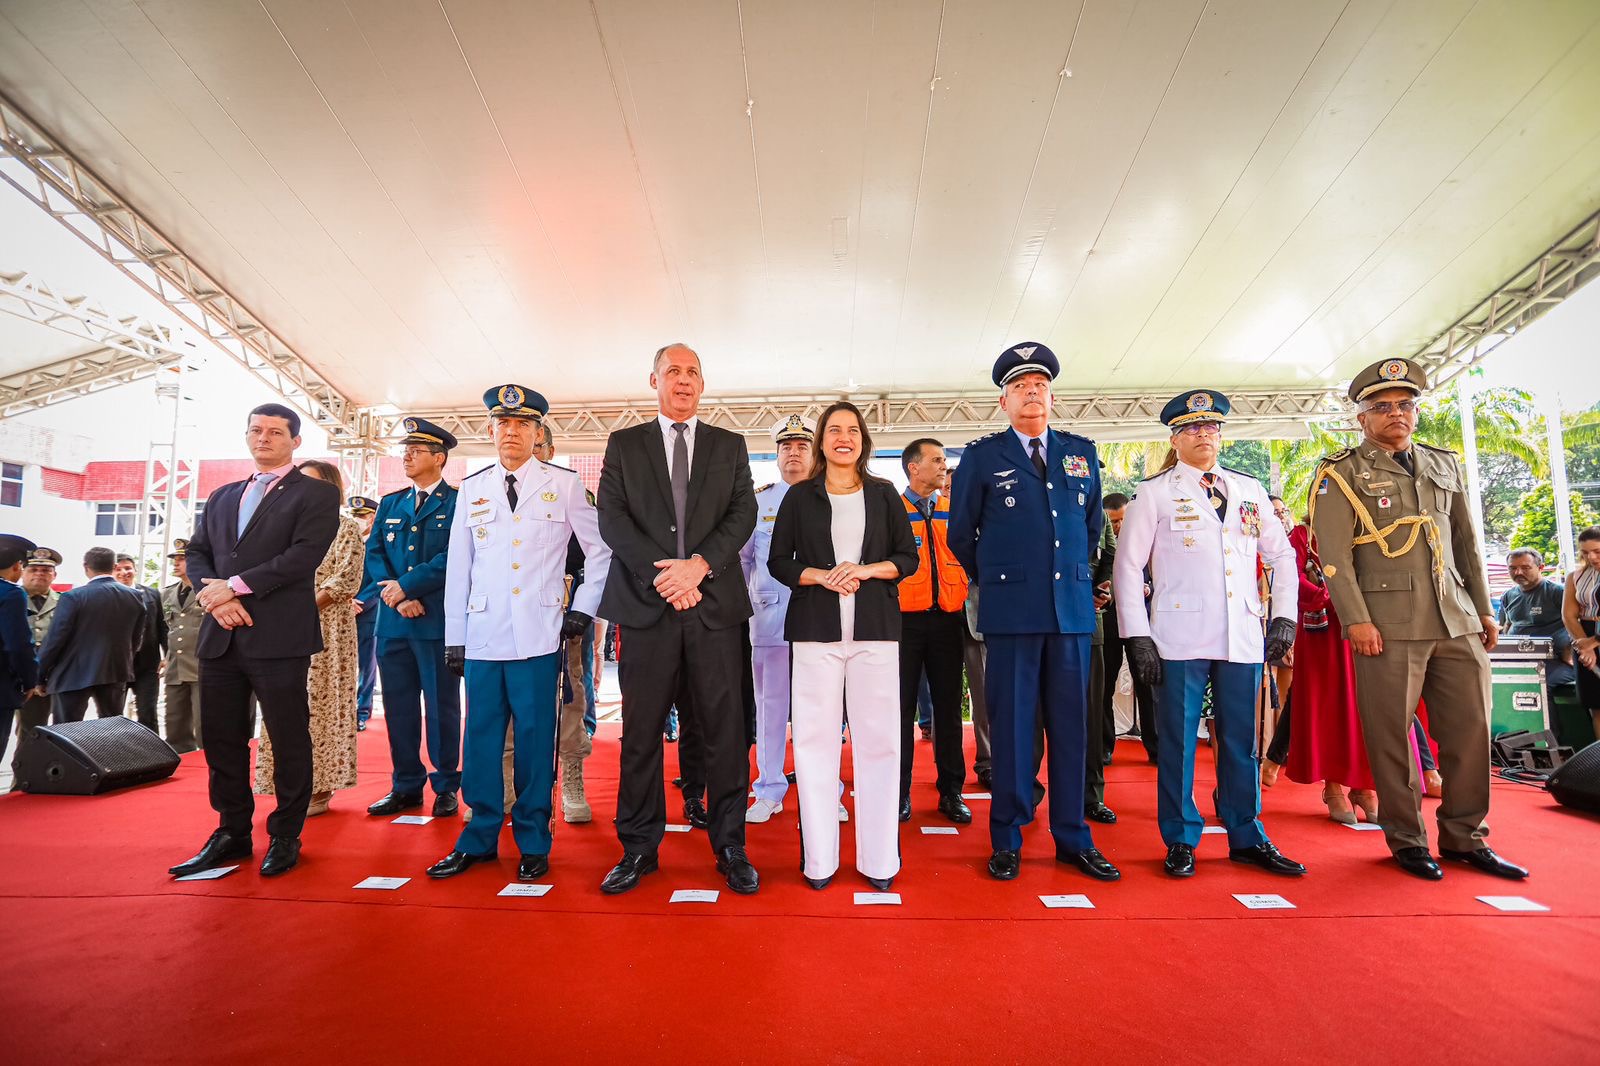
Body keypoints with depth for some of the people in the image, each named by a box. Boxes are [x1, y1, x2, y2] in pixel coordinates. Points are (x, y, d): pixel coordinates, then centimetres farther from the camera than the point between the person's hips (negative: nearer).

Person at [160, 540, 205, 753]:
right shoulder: (167, 594, 17)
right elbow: (167, 630, 27)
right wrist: (168, 658, 20)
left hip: (204, 670, -7)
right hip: (175, 671, 7)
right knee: (176, 732, 11)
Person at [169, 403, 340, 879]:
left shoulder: (316, 493, 0)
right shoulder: (222, 497, 20)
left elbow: (305, 554, -13)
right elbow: (196, 553, 14)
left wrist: (235, 585, -13)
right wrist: (214, 594, -6)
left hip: (279, 638, -6)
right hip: (220, 636, 6)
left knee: (288, 741, 2)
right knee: (221, 738, 12)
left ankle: (285, 837, 15)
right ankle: (232, 833, 26)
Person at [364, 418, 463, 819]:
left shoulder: (458, 503, -2)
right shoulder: (390, 504, 16)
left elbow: (454, 557, -12)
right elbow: (374, 555, 8)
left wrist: (405, 584, -14)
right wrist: (397, 598, -8)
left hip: (438, 620, -5)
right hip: (393, 621, 5)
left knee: (441, 707, 3)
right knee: (398, 707, 10)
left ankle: (446, 786, 15)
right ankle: (406, 787, 21)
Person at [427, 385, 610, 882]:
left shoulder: (565, 484, 3)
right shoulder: (472, 488, 11)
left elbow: (603, 551, 5)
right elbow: (458, 566, 11)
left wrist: (583, 608, 0)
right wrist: (454, 637, 9)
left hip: (539, 634, -3)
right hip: (482, 635, 3)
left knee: (535, 737, 3)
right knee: (482, 736, 8)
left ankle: (533, 842, 16)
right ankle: (480, 837, 23)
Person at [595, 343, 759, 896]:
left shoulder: (730, 445, 14)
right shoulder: (624, 444, 12)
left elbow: (743, 513, 3)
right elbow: (611, 518, 1)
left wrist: (699, 565, -13)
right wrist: (661, 576, -11)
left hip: (715, 602, 1)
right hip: (646, 603, 0)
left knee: (725, 730, 3)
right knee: (640, 731, 5)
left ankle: (730, 847, 15)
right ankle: (639, 848, 18)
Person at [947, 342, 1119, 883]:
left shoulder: (1082, 452, 13)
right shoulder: (982, 455, 3)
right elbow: (960, 535, 8)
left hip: (1073, 608, 3)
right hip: (1011, 610, -3)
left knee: (1071, 725, 8)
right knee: (1011, 725, 2)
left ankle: (1073, 839, 20)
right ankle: (1007, 841, 13)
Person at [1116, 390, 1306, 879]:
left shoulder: (1250, 490, 14)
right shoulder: (1154, 492, 2)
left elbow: (1282, 554, 20)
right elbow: (1128, 566, -1)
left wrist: (1285, 615, 9)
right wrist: (1137, 635, -7)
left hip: (1244, 638, 4)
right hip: (1179, 638, -3)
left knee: (1241, 741, 11)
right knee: (1178, 741, 1)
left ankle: (1247, 838, 25)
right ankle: (1181, 840, 15)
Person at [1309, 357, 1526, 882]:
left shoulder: (1446, 465, 18)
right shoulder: (1341, 473, 0)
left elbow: (1467, 543, 20)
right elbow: (1334, 553, -8)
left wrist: (1484, 609, 15)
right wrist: (1356, 620, -14)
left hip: (1458, 622, 5)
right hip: (1388, 625, -5)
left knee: (1471, 728, 7)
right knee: (1392, 735, 0)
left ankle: (1465, 837, 22)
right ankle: (1407, 840, 14)